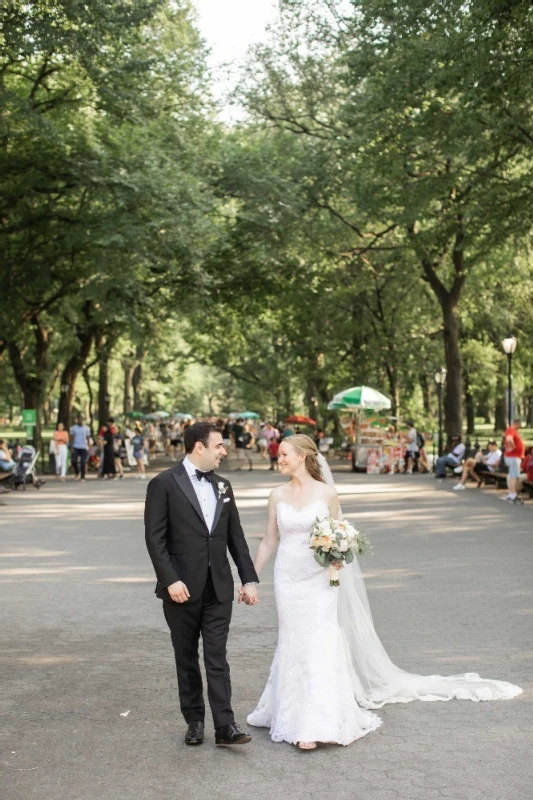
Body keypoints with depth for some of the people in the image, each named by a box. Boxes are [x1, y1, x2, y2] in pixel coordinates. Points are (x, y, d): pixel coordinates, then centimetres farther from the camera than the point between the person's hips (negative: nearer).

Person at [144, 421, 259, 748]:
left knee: (217, 658, 1)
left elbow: (236, 537, 11)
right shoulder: (164, 484, -7)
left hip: (219, 587, 3)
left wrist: (250, 578, 5)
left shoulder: (223, 486, 10)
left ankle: (225, 725, 1)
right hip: (183, 588, -3)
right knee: (187, 659, 9)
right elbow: (155, 538, -10)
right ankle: (194, 721, 21)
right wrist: (171, 580, -17)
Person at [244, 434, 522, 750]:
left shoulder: (326, 493, -4)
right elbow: (269, 541, 8)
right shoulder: (278, 495, 3)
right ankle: (294, 717, 22)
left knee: (319, 644, -8)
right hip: (287, 579, 3)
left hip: (318, 581, -2)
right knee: (293, 644, 8)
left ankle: (317, 722, -5)